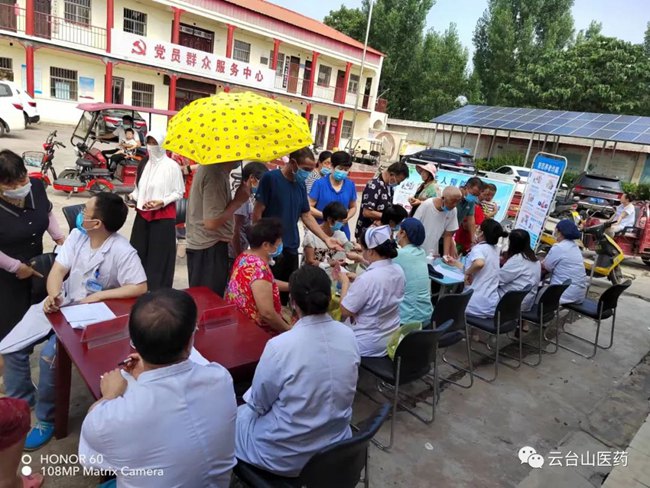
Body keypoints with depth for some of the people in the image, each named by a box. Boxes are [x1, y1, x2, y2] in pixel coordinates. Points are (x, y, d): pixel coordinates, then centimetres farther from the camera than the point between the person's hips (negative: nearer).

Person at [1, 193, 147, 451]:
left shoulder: (122, 251, -21)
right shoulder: (77, 235, -2)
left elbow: (140, 287, -24)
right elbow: (58, 270, -5)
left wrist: (100, 295, -25)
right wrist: (53, 295, -26)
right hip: (61, 303, 7)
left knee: (49, 355, -24)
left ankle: (46, 419, 2)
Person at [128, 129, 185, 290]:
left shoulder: (172, 166, -9)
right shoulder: (144, 164, 9)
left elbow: (179, 192, -8)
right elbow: (139, 187, 18)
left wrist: (162, 202, -20)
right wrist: (133, 196, -1)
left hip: (163, 216, -6)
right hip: (142, 214, 6)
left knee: (159, 254, 0)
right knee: (139, 251, 11)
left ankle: (157, 288, 11)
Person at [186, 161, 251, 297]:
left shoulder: (211, 168, 9)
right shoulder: (216, 174, -22)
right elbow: (212, 222, -25)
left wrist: (236, 199, 4)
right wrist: (238, 201, -15)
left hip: (202, 245, 10)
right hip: (209, 248, -10)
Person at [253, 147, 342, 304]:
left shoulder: (301, 184, 8)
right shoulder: (270, 178, -10)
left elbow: (306, 216, 13)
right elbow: (257, 214, -11)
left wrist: (326, 239, 5)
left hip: (291, 248, 6)